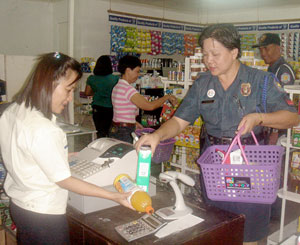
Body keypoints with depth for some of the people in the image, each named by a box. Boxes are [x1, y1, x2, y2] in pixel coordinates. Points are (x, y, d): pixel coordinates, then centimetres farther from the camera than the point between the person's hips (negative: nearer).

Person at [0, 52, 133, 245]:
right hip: (44, 216, -8)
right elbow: (64, 181, -23)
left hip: (18, 206, 9)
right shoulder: (43, 131, -29)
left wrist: (61, 155, 17)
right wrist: (114, 196, -23)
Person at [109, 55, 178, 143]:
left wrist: (134, 122, 15)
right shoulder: (128, 89, -19)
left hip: (115, 129, 10)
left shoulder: (117, 87, 11)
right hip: (124, 133, -10)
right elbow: (150, 106, -22)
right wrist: (167, 97, -10)